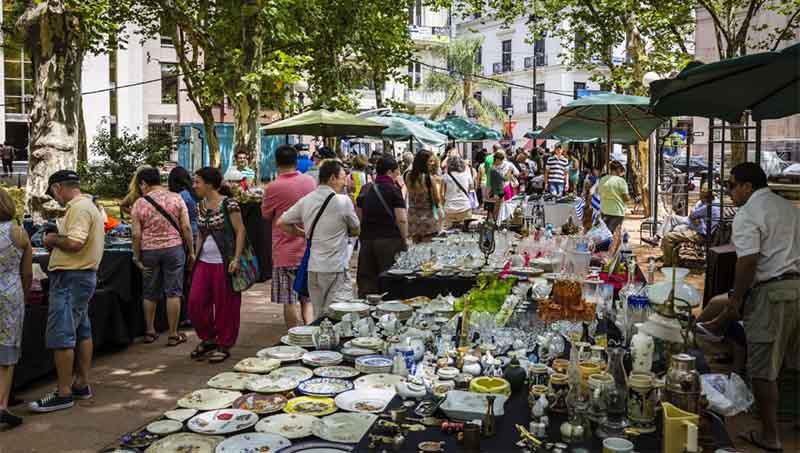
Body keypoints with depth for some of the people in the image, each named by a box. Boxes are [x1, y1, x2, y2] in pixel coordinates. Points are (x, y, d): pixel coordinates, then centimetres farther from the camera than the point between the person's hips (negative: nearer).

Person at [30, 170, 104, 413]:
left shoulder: (79, 208, -15)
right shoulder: (88, 206, 18)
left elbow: (74, 243, -26)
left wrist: (53, 240, -9)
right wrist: (57, 242, 8)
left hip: (70, 278, -11)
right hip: (83, 275, 11)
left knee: (60, 336, -7)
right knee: (82, 332, 14)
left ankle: (63, 394, -2)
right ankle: (82, 385, 23)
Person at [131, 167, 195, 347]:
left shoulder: (139, 203, -3)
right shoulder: (176, 198, -2)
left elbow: (136, 234, -6)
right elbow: (186, 227, -5)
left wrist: (136, 256, 4)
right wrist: (190, 252, 2)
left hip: (149, 251, 1)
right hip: (174, 248, -1)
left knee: (150, 293, 15)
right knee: (173, 292, 3)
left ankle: (150, 332, 24)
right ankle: (173, 335, 7)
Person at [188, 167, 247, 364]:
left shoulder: (229, 204, -10)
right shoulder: (201, 206, 10)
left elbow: (240, 231, -10)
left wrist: (236, 259, -16)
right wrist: (196, 256, 12)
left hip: (223, 263, -6)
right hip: (204, 262, 7)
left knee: (224, 304, 2)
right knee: (195, 302, 4)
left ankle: (224, 345, 17)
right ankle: (208, 339, 23)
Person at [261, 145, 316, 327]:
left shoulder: (273, 187, -14)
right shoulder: (310, 181, -1)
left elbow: (266, 215, 1)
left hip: (286, 252, -4)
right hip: (309, 249, 4)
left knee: (289, 301, 5)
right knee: (307, 297, 16)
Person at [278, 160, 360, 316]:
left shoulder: (305, 200, 5)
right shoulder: (343, 200, -9)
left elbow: (281, 223, 11)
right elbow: (355, 231, 2)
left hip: (312, 267, 6)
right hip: (334, 268, -6)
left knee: (318, 316, 15)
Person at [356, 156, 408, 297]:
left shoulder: (365, 190, 11)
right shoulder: (393, 190, -6)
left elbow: (359, 216, 16)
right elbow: (401, 219, -12)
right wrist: (405, 239, -1)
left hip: (367, 239, 5)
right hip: (390, 240, -5)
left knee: (367, 280, 9)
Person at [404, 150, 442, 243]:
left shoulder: (409, 176, 0)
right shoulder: (430, 178, -14)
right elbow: (437, 200, -9)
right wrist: (437, 184, 5)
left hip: (413, 217, 5)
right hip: (427, 217, -5)